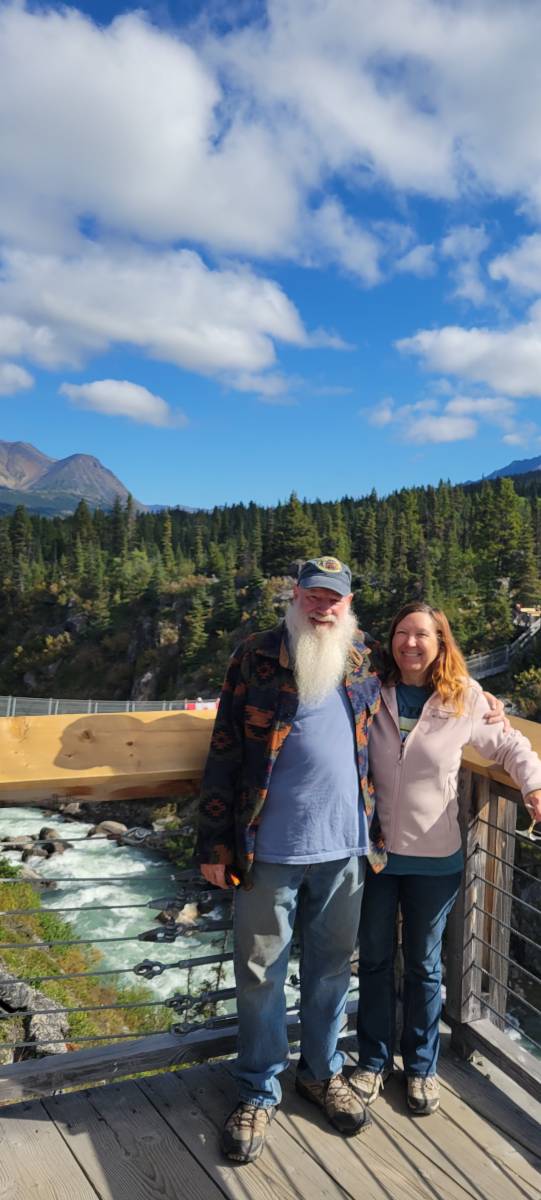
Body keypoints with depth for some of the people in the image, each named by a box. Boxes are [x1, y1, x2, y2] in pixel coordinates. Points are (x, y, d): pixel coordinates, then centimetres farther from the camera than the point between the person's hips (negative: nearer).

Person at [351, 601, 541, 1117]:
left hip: (434, 858, 0)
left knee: (424, 966, 17)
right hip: (374, 850, 1)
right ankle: (373, 1059, 36)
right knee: (374, 960, 16)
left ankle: (421, 1065, 37)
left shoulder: (465, 699, -8)